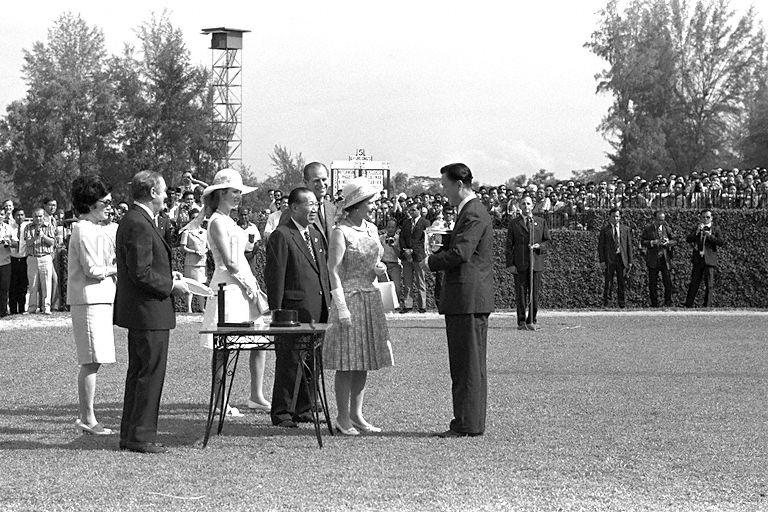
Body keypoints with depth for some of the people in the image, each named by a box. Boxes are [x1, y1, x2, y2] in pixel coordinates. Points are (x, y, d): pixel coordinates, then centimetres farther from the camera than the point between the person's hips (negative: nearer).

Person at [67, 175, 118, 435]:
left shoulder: (103, 229, 18)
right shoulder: (84, 231, -12)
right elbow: (93, 270, -16)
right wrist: (117, 268, -3)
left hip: (101, 299, 10)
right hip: (89, 299, -10)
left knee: (92, 362, 10)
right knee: (92, 361, -8)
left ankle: (86, 417, 14)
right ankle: (87, 419, -5)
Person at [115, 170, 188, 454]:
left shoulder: (131, 221, 14)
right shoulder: (139, 226, -19)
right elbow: (141, 274, -23)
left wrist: (167, 274, 14)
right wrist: (172, 285, -12)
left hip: (137, 311, 11)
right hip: (149, 312, -11)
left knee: (138, 372, 16)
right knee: (151, 374, -6)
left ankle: (130, 434, 22)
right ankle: (141, 436, -2)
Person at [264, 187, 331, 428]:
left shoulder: (316, 234, 18)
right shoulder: (281, 236, -9)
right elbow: (274, 277, -11)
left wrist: (328, 304, 17)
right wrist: (276, 312, -14)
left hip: (318, 311, 8)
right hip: (294, 310, -8)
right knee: (289, 363, -2)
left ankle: (304, 408, 21)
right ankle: (282, 413, 5)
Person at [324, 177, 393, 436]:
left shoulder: (371, 229, 12)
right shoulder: (341, 232, -10)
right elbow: (333, 271, -14)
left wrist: (379, 269, 0)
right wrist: (341, 307, -19)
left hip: (371, 298, 7)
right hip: (350, 297, -7)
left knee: (363, 363, 9)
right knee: (347, 363, -4)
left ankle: (356, 415, 15)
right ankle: (343, 419, 1)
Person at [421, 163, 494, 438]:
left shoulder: (474, 214, -14)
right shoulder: (469, 211, 20)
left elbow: (460, 253, -23)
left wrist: (431, 262, -8)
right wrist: (438, 255, 5)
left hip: (469, 300, -11)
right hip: (464, 301, 11)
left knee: (470, 365, -7)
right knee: (462, 365, 12)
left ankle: (469, 425, -4)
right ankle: (466, 422, 17)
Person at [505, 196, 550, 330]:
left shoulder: (540, 222, 13)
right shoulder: (514, 223, 8)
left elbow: (547, 242, 14)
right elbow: (509, 245, 5)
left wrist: (539, 246, -8)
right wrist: (510, 264, -4)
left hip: (536, 263, 1)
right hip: (520, 264, -1)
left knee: (534, 294, 0)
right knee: (521, 294, -2)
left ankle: (531, 321, 8)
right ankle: (521, 321, 3)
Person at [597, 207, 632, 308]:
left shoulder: (625, 229, 11)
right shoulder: (604, 230, 3)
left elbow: (628, 246, 11)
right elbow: (600, 246, 1)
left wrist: (630, 261, 6)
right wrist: (602, 261, -7)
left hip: (622, 258, 2)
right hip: (609, 259, -2)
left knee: (621, 282, 3)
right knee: (608, 282, -3)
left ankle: (621, 302, 9)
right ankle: (605, 302, 5)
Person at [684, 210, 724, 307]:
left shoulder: (715, 229, 8)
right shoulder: (697, 229, 14)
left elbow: (721, 242, -6)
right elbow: (688, 240, 0)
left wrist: (709, 235, -15)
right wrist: (697, 231, -12)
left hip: (709, 260, -2)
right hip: (698, 259, 2)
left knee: (709, 285, -4)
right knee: (694, 284, 4)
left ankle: (707, 306, 1)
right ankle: (688, 305, 9)